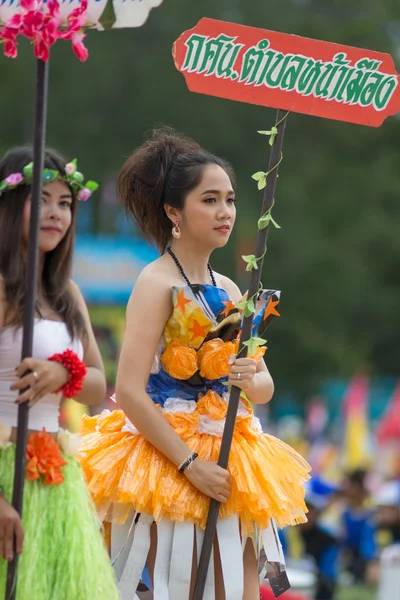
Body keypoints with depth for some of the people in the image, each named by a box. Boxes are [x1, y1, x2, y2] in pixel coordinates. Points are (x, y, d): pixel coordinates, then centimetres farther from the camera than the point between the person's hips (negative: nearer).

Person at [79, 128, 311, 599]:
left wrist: (250, 379, -9)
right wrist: (190, 464, -20)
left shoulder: (227, 290, 12)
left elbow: (265, 387, 16)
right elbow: (129, 391, -18)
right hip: (168, 464, -7)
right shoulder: (158, 283, -10)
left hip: (227, 462, 7)